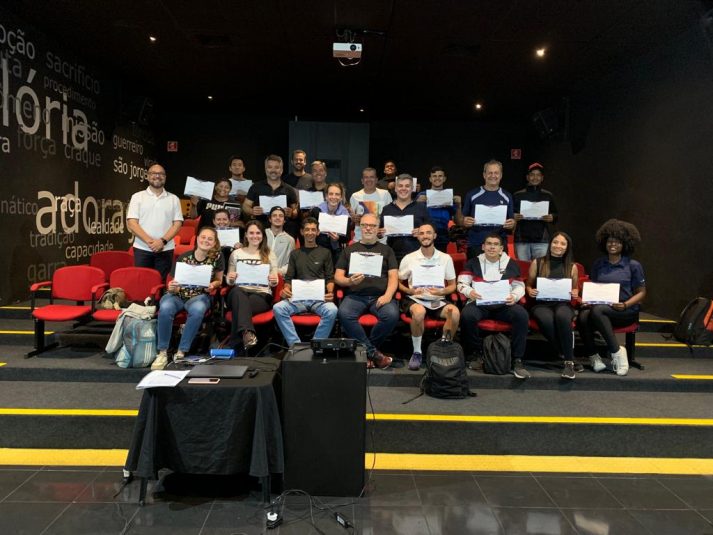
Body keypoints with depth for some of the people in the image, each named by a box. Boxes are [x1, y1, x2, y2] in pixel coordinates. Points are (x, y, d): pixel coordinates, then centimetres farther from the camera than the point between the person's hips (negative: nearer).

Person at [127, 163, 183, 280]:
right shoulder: (137, 197, 5)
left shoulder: (173, 199, 9)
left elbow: (178, 223, 3)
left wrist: (163, 241, -12)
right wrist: (149, 241, -14)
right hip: (142, 249, -1)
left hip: (165, 249, 1)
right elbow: (131, 223, -3)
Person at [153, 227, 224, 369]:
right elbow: (174, 288, -1)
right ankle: (162, 352, -18)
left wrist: (213, 285, -12)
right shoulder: (183, 257, -6)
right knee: (165, 308, -34)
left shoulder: (217, 257, -4)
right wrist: (172, 288, -25)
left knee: (198, 310, -36)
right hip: (178, 294, 0)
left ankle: (181, 352, -22)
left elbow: (219, 281, 10)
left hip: (199, 295, 0)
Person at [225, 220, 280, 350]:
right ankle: (247, 332, -56)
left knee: (240, 305, -36)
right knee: (237, 292, -39)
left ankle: (235, 343, -38)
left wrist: (274, 281, -15)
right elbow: (229, 281, 16)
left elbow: (275, 282, 11)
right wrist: (230, 279, -9)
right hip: (240, 292, 1)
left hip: (262, 295, 0)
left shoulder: (269, 255, 16)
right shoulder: (236, 254, 18)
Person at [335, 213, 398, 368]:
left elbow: (393, 276, 9)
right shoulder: (350, 249, 21)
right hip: (355, 295, 0)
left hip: (380, 296, 0)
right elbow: (338, 276, 15)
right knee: (344, 314, -33)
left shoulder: (386, 250, 21)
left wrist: (388, 295, -10)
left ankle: (365, 350, -9)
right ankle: (373, 353, -19)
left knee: (392, 314, -32)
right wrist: (349, 281, -8)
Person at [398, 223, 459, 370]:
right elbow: (398, 283, 9)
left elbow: (452, 285, 10)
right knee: (419, 311, -37)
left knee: (454, 312, -31)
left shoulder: (446, 258, 7)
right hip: (415, 299, -1)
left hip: (438, 301, 2)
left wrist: (442, 292, -12)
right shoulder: (409, 258, 4)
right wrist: (410, 291, -12)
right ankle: (417, 352, -16)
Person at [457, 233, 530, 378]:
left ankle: (517, 360, -20)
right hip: (479, 303, -1)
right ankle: (474, 354, -12)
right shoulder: (473, 263, 8)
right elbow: (461, 283, 3)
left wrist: (514, 296, -13)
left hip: (503, 305, 1)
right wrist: (469, 292, -20)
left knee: (522, 314, -29)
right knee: (467, 315, -35)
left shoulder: (511, 264, 12)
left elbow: (519, 286, 10)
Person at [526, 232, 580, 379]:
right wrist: (530, 291, -6)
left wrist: (575, 293, 1)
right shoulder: (537, 262, 9)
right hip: (541, 304, -1)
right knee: (547, 321, -38)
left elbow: (575, 288, 24)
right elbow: (528, 285, 17)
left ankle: (569, 361, -27)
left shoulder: (572, 266, 13)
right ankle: (565, 354, -14)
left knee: (562, 317, -39)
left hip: (563, 304, 1)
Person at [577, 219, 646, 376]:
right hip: (601, 308, 3)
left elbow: (642, 293, 6)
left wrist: (625, 305, -12)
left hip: (626, 312, -3)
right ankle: (593, 356, -16)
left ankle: (617, 351, -22)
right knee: (583, 316, -32)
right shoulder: (598, 264, 14)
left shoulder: (633, 265, 5)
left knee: (597, 310, -36)